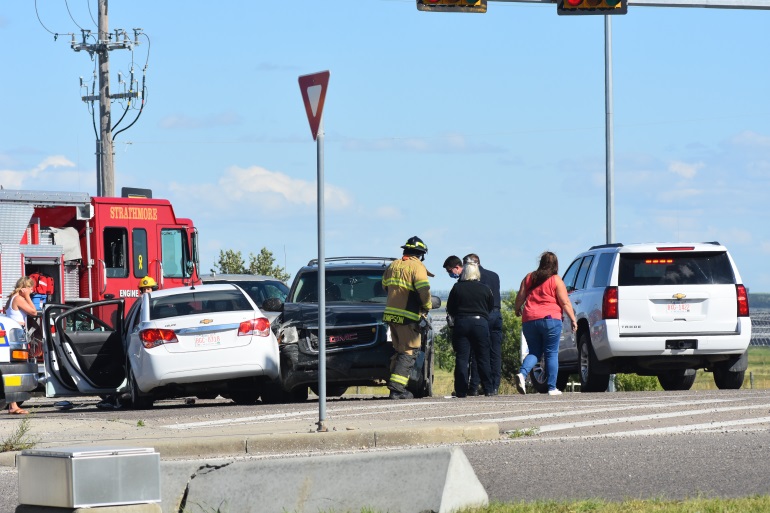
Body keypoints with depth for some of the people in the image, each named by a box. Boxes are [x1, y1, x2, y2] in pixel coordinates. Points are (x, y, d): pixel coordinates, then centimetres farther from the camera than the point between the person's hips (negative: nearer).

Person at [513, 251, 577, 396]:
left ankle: (522, 373, -16)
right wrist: (573, 319, 0)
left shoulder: (529, 278, 10)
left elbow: (520, 297, 13)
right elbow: (565, 303, -5)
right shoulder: (556, 280, -1)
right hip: (550, 319, -4)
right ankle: (552, 388, 0)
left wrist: (517, 309, 31)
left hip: (529, 320, 4)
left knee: (534, 352, 12)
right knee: (551, 353, 3)